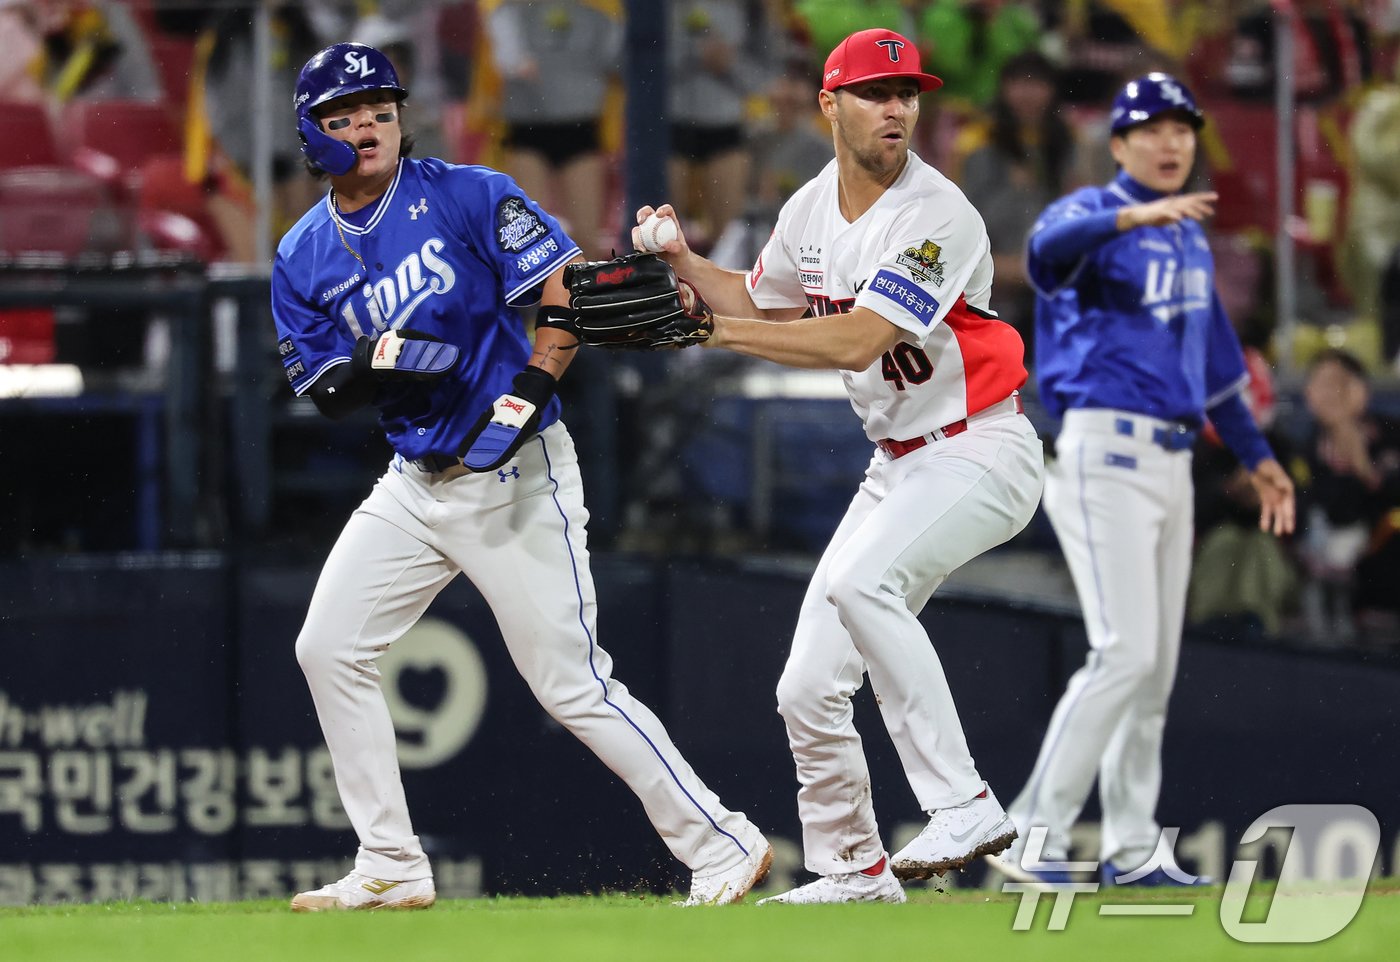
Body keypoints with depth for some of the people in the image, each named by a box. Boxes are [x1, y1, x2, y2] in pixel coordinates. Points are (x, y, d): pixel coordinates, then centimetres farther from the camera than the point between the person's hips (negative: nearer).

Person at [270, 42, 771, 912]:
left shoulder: (468, 197, -10)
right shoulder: (304, 258, 6)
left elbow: (570, 288, -12)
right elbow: (327, 393, 4)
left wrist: (528, 392, -24)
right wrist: (379, 361, -18)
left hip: (516, 477, -6)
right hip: (413, 482, 6)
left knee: (573, 684, -10)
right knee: (329, 648, 2)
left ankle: (722, 847, -3)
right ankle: (392, 870, 10)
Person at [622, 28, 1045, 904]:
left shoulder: (936, 216, -20)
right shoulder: (812, 211, 5)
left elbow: (858, 341, -29)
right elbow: (762, 303, 24)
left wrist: (712, 330, -28)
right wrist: (683, 261, 7)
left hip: (983, 452, -8)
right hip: (899, 464, 8)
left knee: (863, 579, -35)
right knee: (810, 690, 6)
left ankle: (963, 805, -33)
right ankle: (853, 869, 25)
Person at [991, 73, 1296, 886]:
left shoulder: (1191, 238, 19)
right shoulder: (1091, 214, -7)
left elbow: (1215, 360, 28)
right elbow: (1048, 248, -33)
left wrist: (1256, 454, 26)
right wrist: (1136, 215, -49)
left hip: (1171, 460, 9)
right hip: (1104, 453, -9)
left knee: (1157, 663, 9)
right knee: (1126, 652, -17)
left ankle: (1132, 849, 15)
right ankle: (1034, 836, -15)